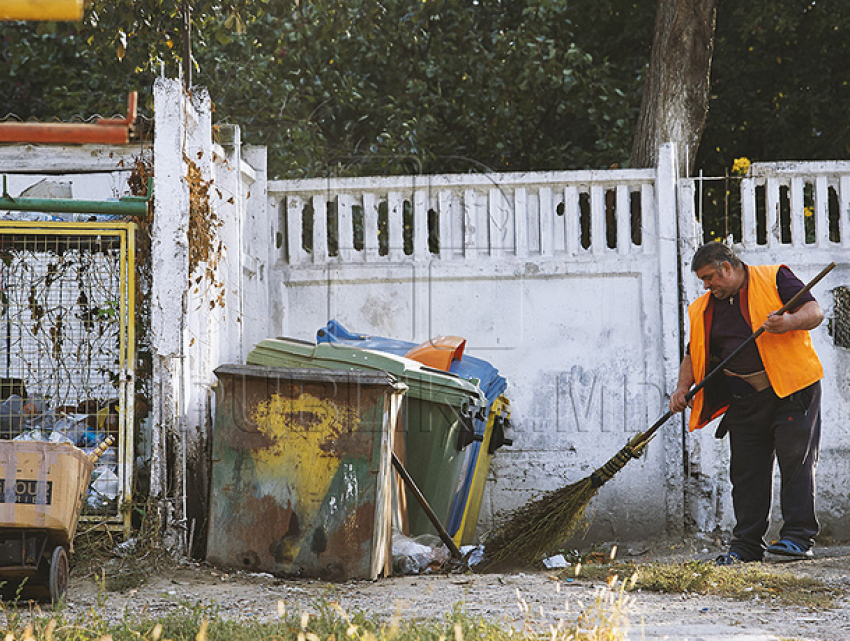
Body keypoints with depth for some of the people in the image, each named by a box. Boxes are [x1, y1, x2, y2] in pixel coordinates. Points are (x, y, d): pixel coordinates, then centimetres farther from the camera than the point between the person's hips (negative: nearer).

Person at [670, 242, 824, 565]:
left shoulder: (775, 279, 0)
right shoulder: (703, 310, 15)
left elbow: (815, 312, -6)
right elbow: (694, 356, 19)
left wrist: (790, 322, -26)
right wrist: (683, 387, 2)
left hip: (792, 390, -5)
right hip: (744, 402, 5)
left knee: (795, 460, -9)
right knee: (746, 471, 3)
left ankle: (798, 536, -8)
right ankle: (746, 546, 8)